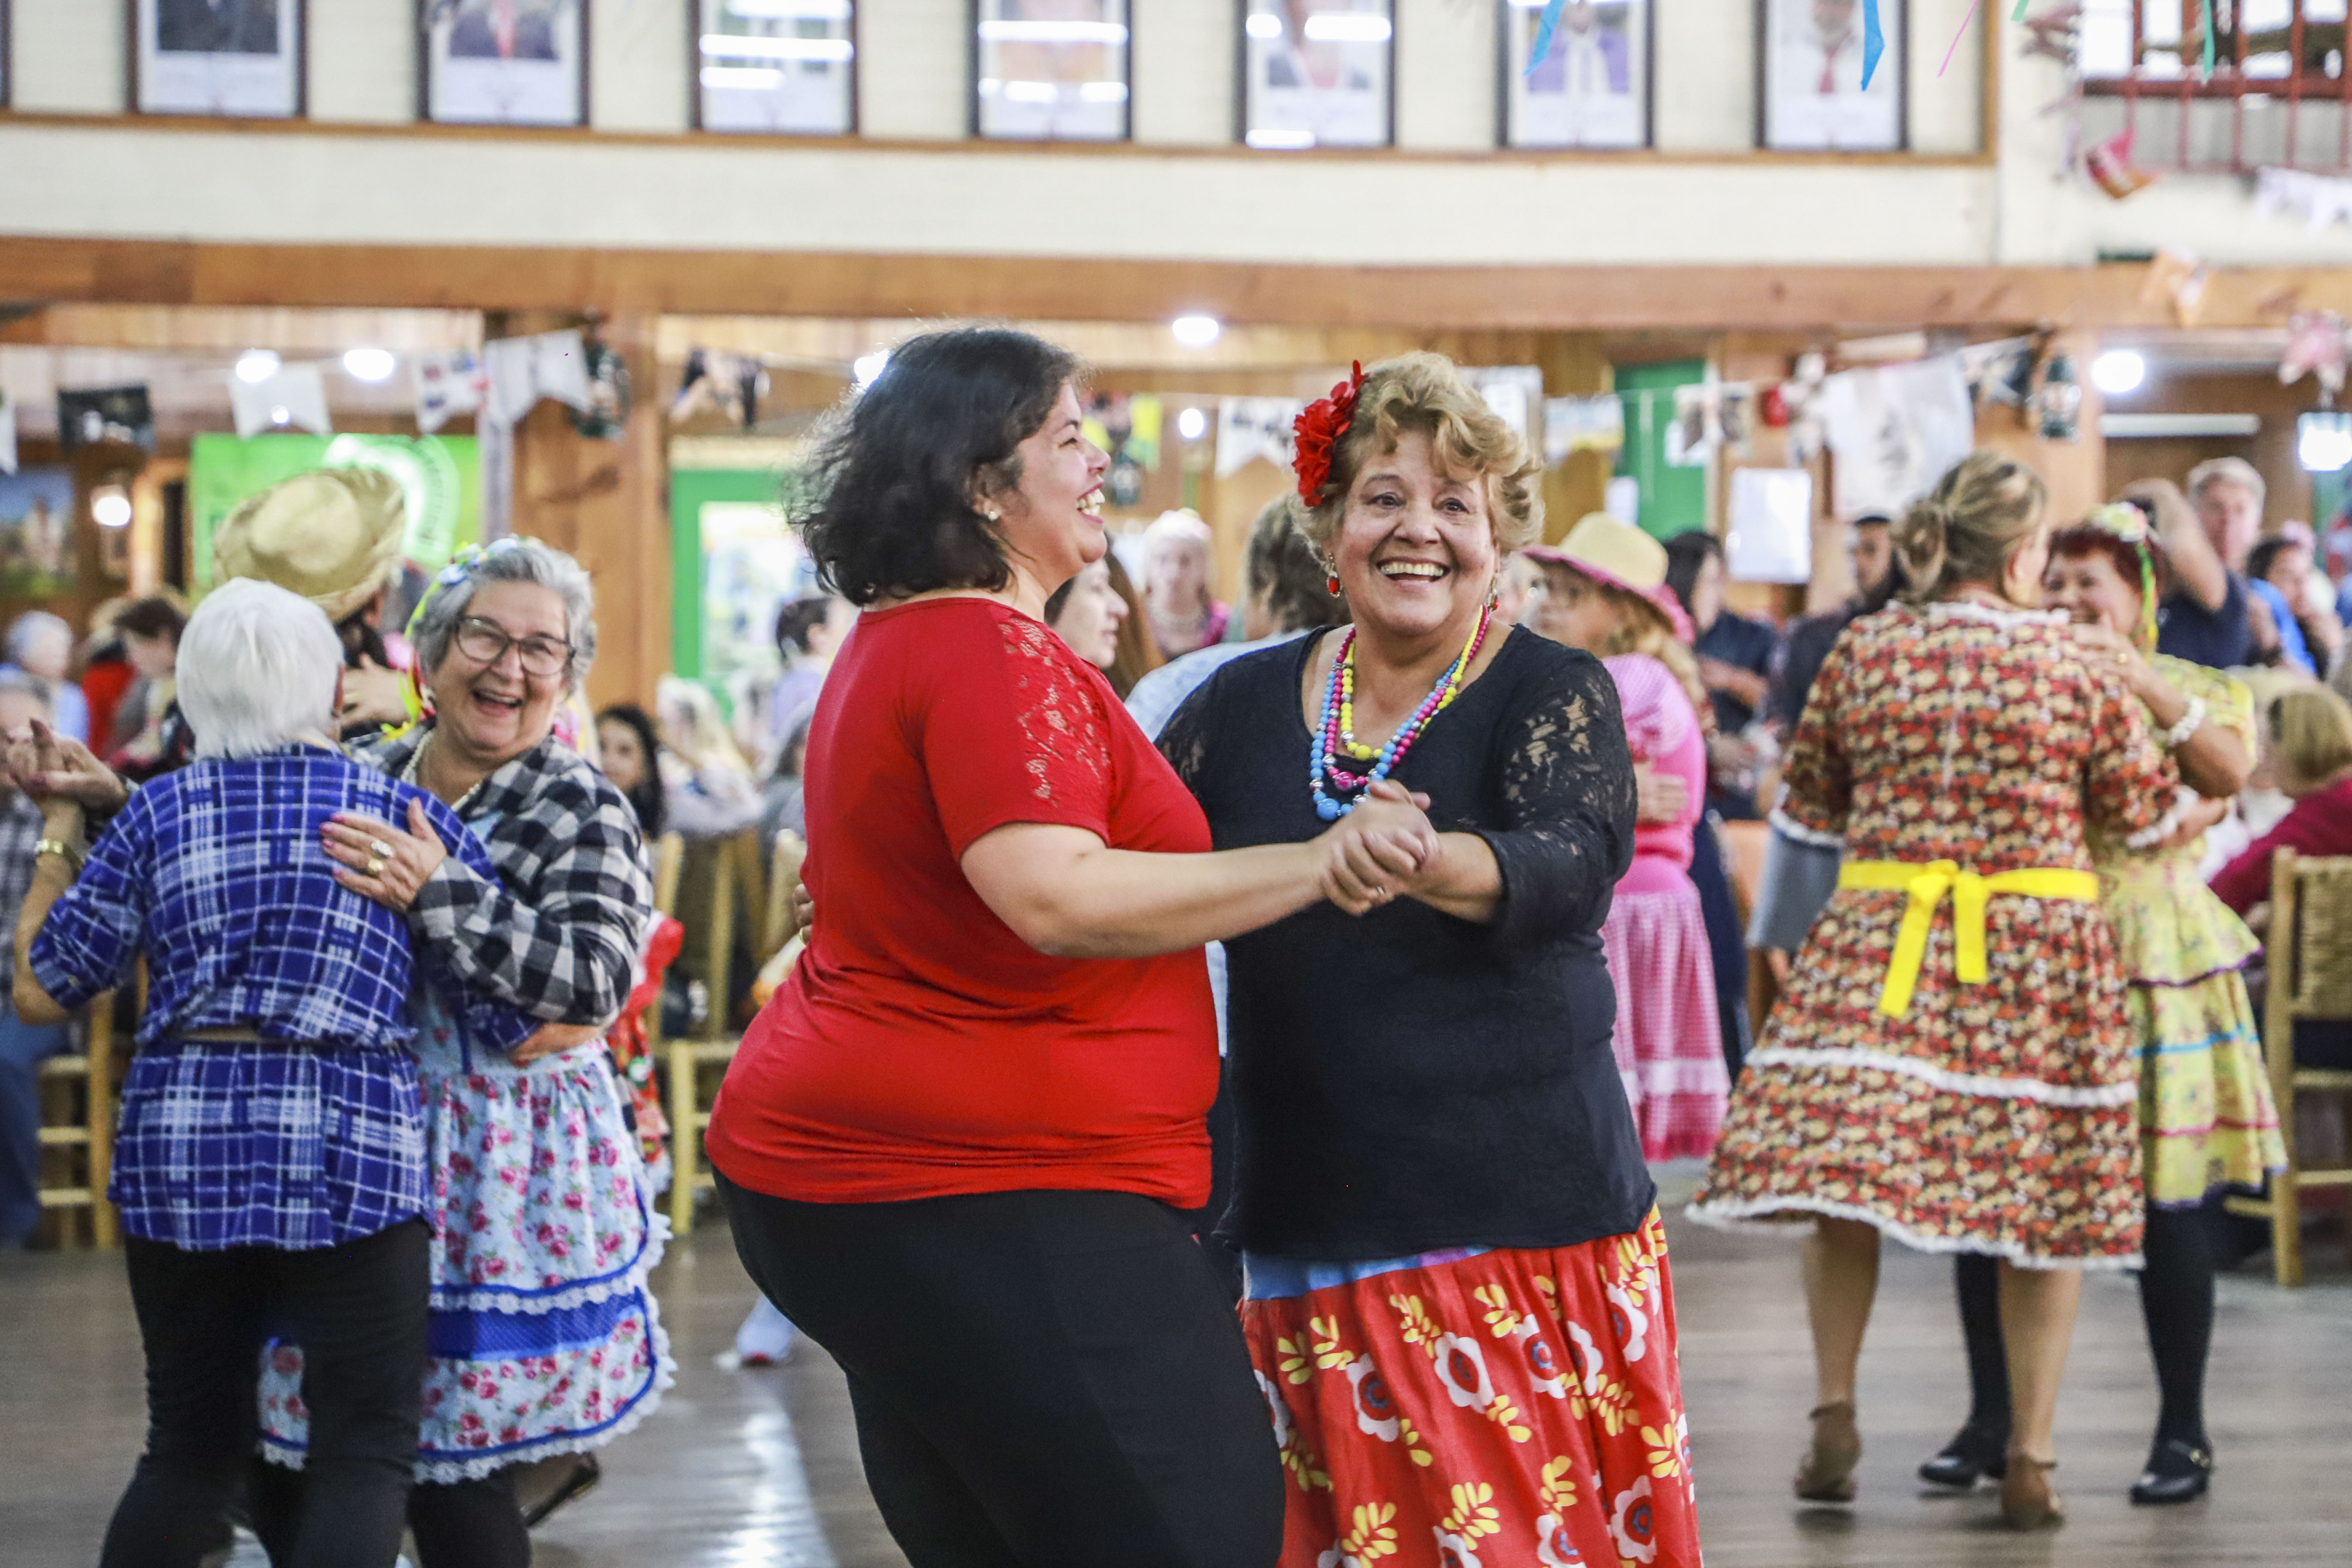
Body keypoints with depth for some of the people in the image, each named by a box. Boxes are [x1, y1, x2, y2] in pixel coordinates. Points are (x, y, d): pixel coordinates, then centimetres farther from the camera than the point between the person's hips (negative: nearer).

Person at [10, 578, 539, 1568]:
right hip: (346, 1159, -3)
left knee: (190, 1448, 16)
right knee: (365, 1458, 0)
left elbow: (40, 990, 10)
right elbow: (517, 1023, -1)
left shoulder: (159, 816, 5)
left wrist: (57, 829, 20)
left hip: (179, 1154, 3)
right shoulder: (406, 815, 1)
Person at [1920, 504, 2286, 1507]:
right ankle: (1990, 1419, 11)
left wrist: (2144, 683, -23)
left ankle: (2184, 1432, 9)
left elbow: (2232, 768, -14)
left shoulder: (2192, 689, 7)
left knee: (2170, 1201, -2)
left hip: (2151, 954, -2)